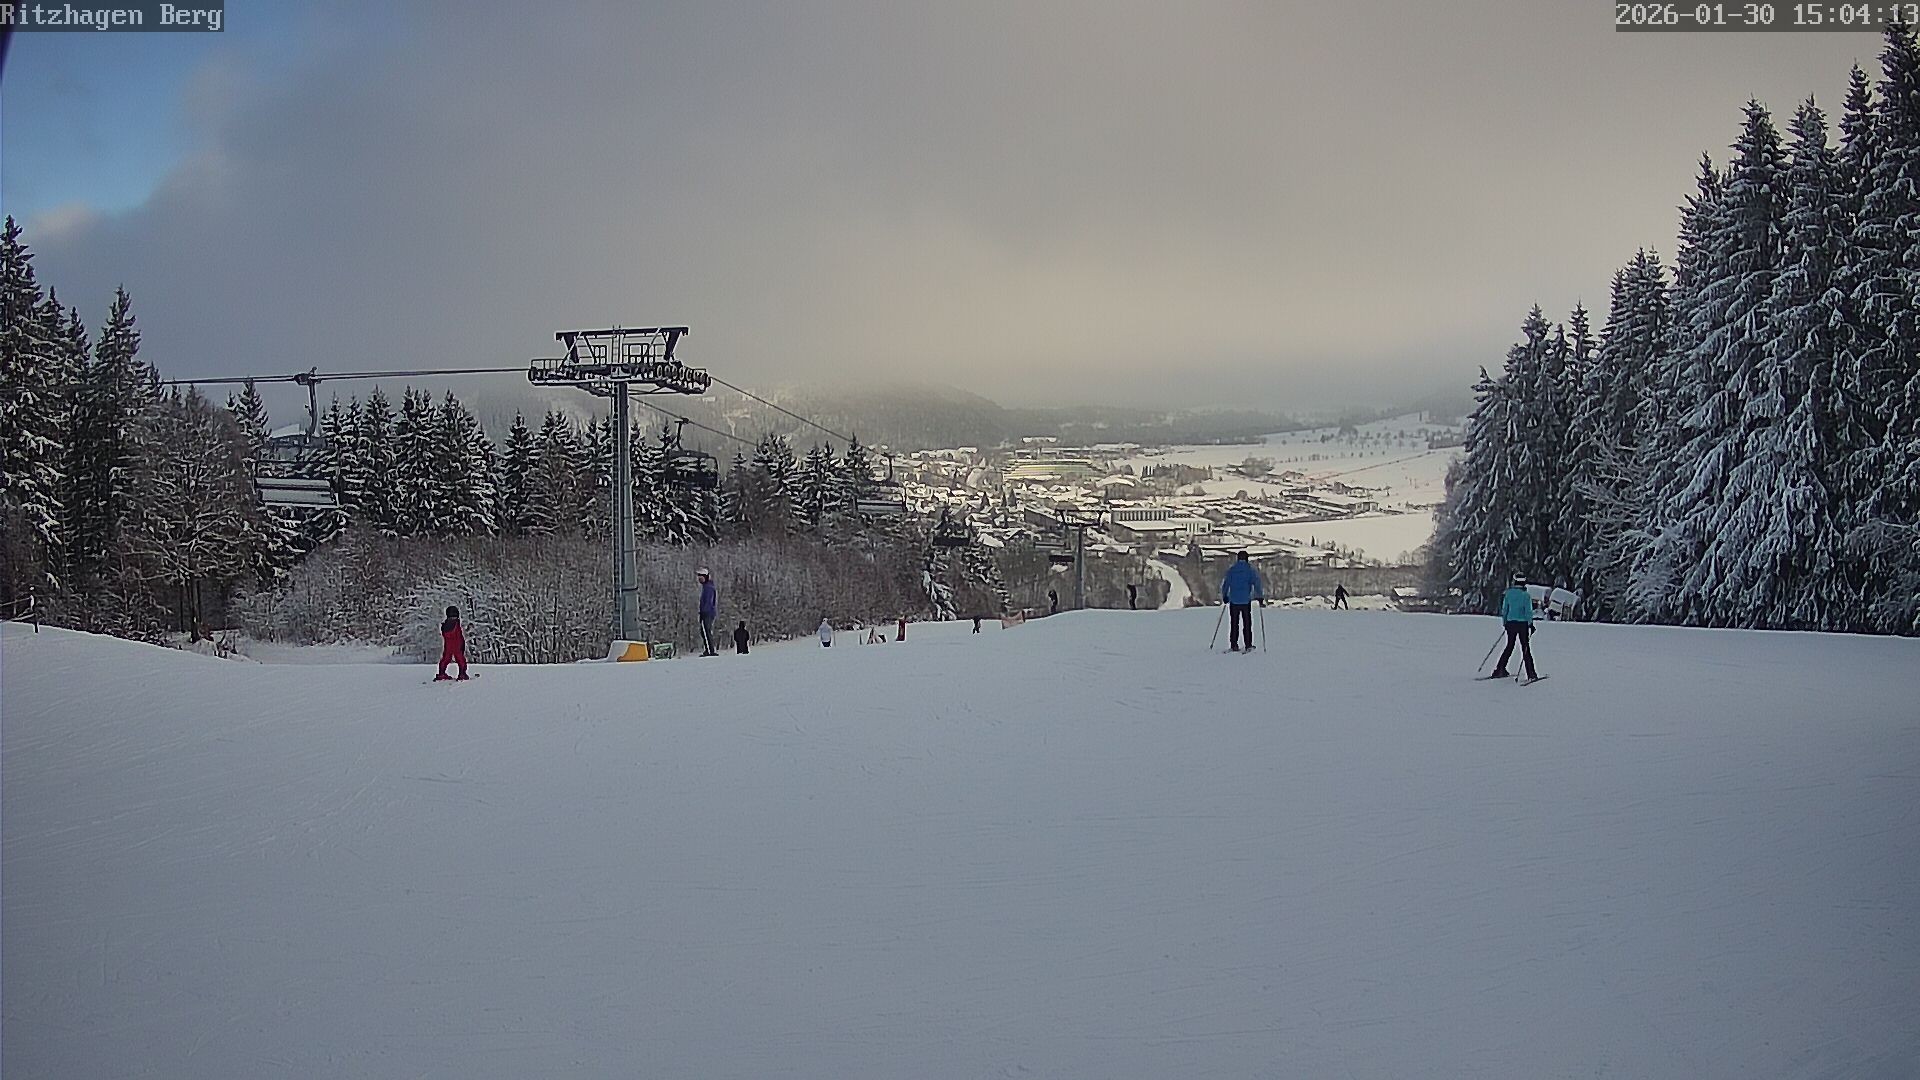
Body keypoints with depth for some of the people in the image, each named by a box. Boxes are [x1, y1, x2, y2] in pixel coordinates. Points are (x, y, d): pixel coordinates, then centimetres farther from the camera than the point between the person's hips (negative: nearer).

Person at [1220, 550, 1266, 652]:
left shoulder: (1231, 569, 4)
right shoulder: (1250, 569, -1)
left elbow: (1225, 584, 7)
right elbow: (1256, 583, -4)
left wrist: (1224, 596, 21)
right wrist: (1260, 597, 2)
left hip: (1233, 600, 1)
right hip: (1246, 600, -1)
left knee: (1234, 624, 8)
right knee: (1247, 624, 7)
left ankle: (1233, 645, 5)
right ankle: (1248, 645, 5)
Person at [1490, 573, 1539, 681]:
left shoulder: (1508, 593, 2)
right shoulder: (1526, 595, -9)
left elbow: (1504, 609, 8)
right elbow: (1528, 611, -10)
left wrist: (1504, 622, 17)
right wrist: (1531, 624, -3)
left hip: (1510, 623, 3)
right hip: (1522, 623, -3)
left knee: (1509, 647, 16)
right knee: (1526, 649, 3)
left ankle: (1500, 670, 12)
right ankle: (1531, 674, 1)